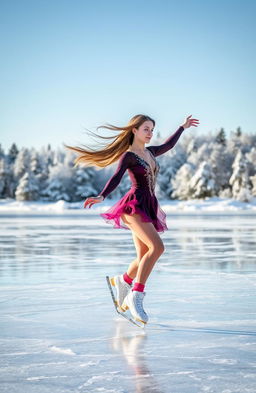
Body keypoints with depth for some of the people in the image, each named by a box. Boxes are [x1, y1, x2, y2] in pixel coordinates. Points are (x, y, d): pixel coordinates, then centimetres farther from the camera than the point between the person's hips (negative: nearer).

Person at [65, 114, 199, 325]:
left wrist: (183, 127, 50)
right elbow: (116, 178, -19)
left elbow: (168, 145, 38)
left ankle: (122, 280, 34)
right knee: (157, 247, -26)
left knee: (144, 259, 5)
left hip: (149, 207, 8)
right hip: (135, 205, -8)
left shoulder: (150, 153, 18)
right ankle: (136, 296, -25)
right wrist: (101, 197, -37)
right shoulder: (128, 156, -4)